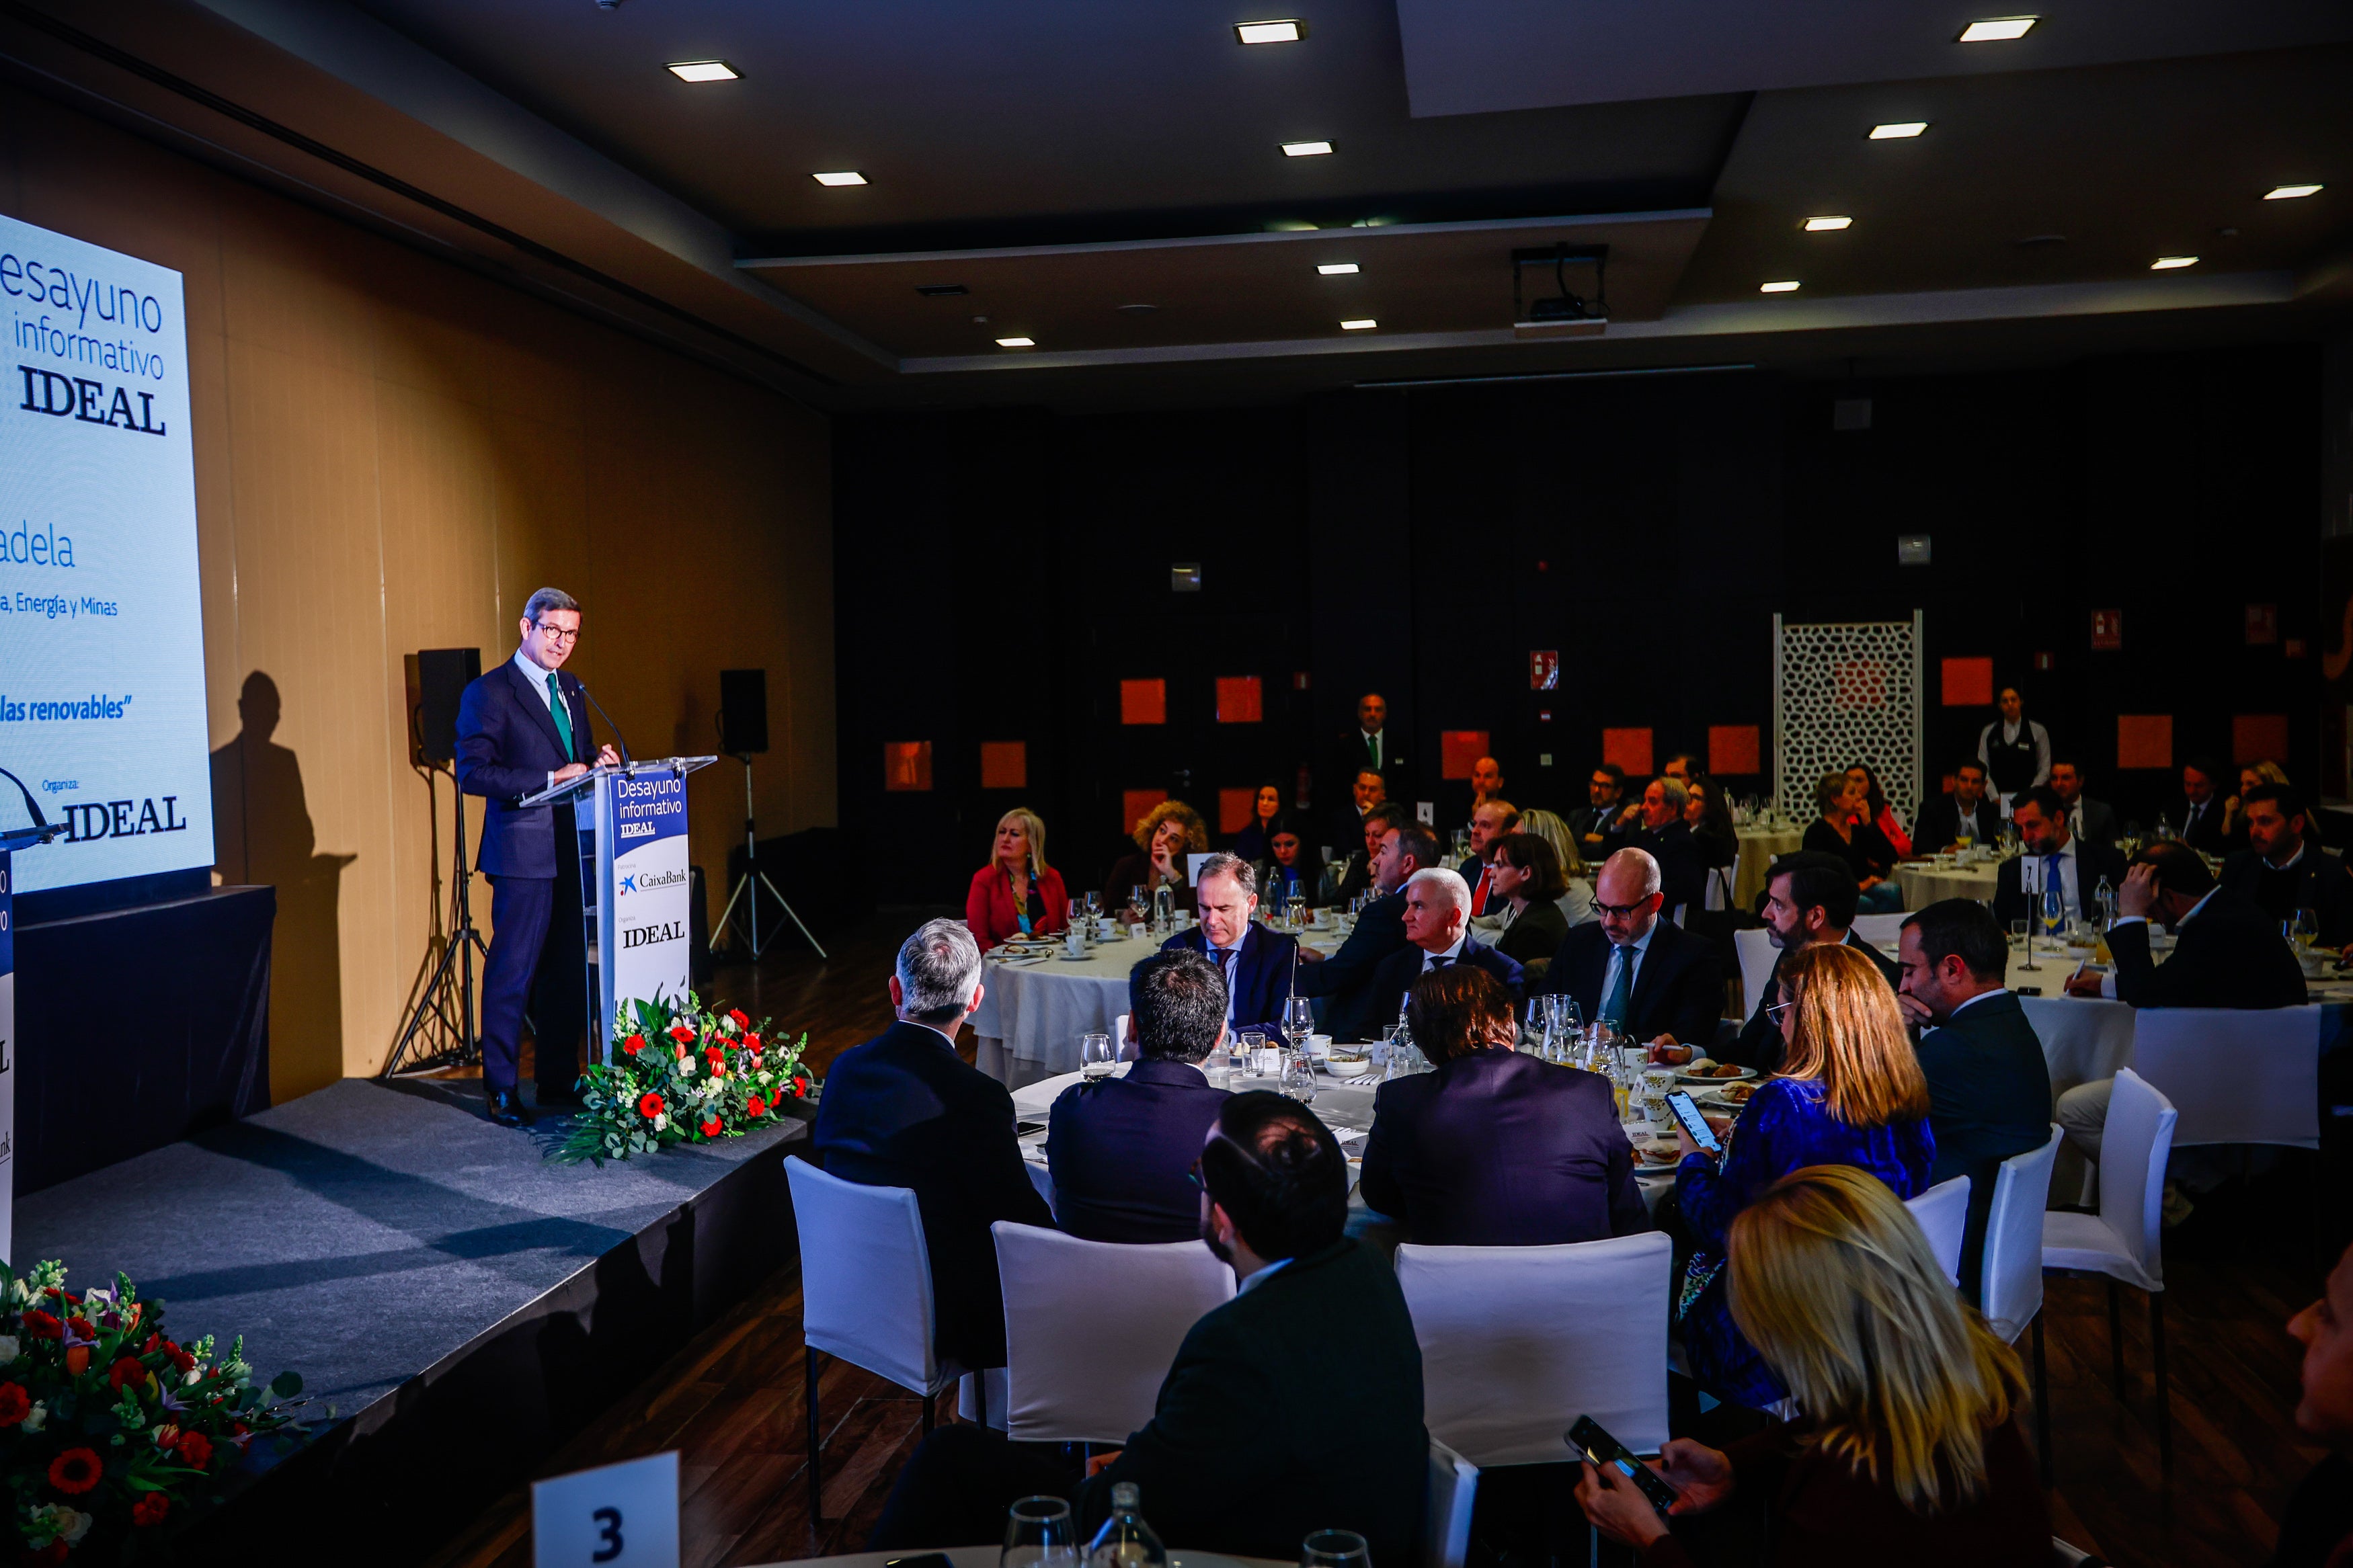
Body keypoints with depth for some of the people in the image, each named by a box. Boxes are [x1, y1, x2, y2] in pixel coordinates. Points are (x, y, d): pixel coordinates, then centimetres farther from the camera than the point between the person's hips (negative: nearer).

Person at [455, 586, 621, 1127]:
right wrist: (551, 779, -21)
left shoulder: (570, 690, 16)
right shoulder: (489, 693, -7)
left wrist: (598, 761, 2)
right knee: (513, 971, -1)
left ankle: (558, 1079, 23)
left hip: (573, 851, 7)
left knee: (568, 970, 12)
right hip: (524, 853, -7)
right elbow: (473, 772, -15)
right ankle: (500, 1089, 9)